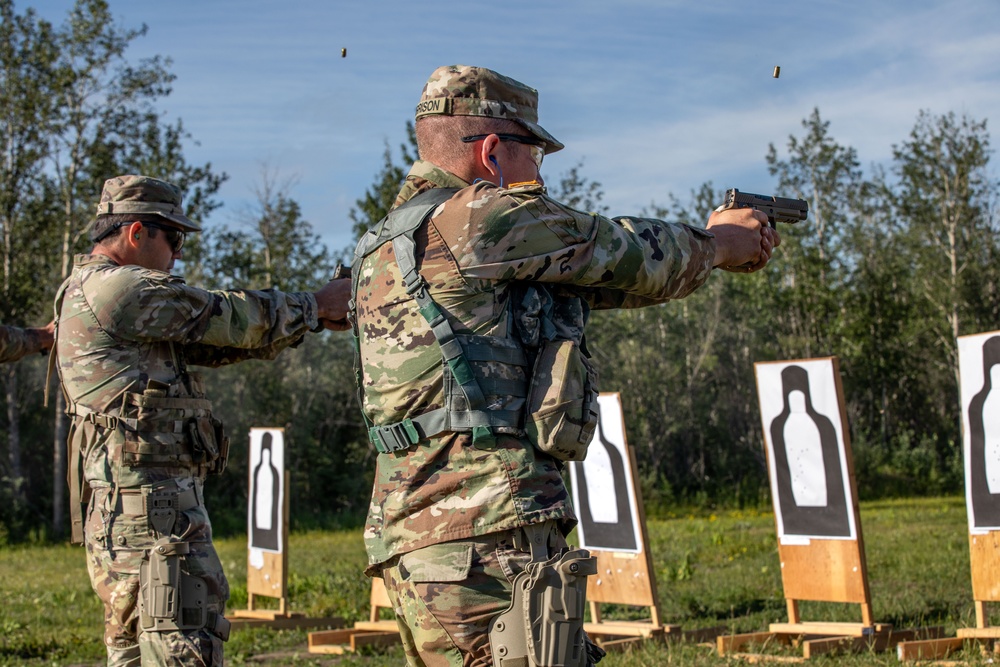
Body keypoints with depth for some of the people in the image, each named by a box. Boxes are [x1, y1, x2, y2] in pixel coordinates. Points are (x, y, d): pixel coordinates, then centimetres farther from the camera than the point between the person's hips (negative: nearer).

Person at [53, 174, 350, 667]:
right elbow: (229, 317, -9)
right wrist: (314, 306, 7)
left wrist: (313, 315, 12)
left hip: (118, 514, 11)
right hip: (153, 510, -11)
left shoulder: (86, 294, 21)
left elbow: (210, 343, 19)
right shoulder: (118, 288, -12)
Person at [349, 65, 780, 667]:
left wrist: (713, 244, 30)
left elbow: (593, 268, 25)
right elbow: (630, 258, 2)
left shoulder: (389, 242, 20)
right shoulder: (483, 216, -9)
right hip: (488, 539, -10)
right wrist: (715, 241, 23)